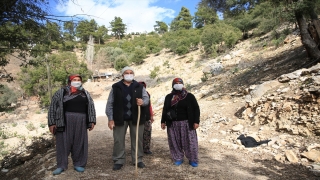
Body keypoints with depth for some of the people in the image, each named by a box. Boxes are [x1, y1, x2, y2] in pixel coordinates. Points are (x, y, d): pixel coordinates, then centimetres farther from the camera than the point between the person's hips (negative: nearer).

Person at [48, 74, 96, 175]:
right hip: (64, 122, -2)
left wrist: (92, 121, 3)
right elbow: (53, 107, 0)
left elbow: (91, 107, 10)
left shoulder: (85, 94, 11)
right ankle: (61, 165, 18)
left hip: (80, 122, 2)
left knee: (79, 143, 7)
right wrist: (52, 123, -4)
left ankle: (78, 164, 20)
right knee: (63, 143, 4)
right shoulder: (61, 92, 2)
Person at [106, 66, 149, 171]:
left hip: (136, 118, 1)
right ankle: (119, 161, 20)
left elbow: (146, 98, -2)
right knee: (118, 140, 5)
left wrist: (143, 102, -27)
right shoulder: (115, 87, 3)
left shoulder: (140, 87, 7)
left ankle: (138, 160, 23)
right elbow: (110, 104, 1)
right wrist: (110, 119, -4)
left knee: (137, 139, 8)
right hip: (120, 118, -1)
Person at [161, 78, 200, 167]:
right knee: (175, 142, 7)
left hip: (187, 123, -2)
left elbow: (196, 109, 0)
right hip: (172, 124, 3)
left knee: (189, 141, 1)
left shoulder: (189, 96, 0)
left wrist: (196, 121, -7)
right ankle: (178, 158, 22)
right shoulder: (169, 97, 10)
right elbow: (165, 110, 15)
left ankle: (193, 159, 16)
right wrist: (163, 121, 10)